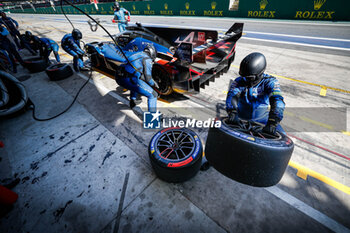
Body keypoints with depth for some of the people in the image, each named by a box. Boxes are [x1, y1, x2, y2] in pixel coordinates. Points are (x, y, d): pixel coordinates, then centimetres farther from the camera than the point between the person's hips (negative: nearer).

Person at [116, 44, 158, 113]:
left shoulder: (137, 54, 30)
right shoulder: (147, 59, 6)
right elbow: (147, 77, 0)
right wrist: (153, 84, 20)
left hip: (118, 78, 9)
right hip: (129, 80, -9)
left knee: (136, 82, 41)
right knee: (153, 95, -2)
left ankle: (133, 100, 43)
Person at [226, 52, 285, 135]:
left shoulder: (269, 82, -9)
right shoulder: (239, 81, -6)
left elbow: (277, 101, -25)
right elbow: (232, 96, -23)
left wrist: (272, 123, -39)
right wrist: (232, 112, -43)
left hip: (263, 121, 1)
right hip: (242, 119, 0)